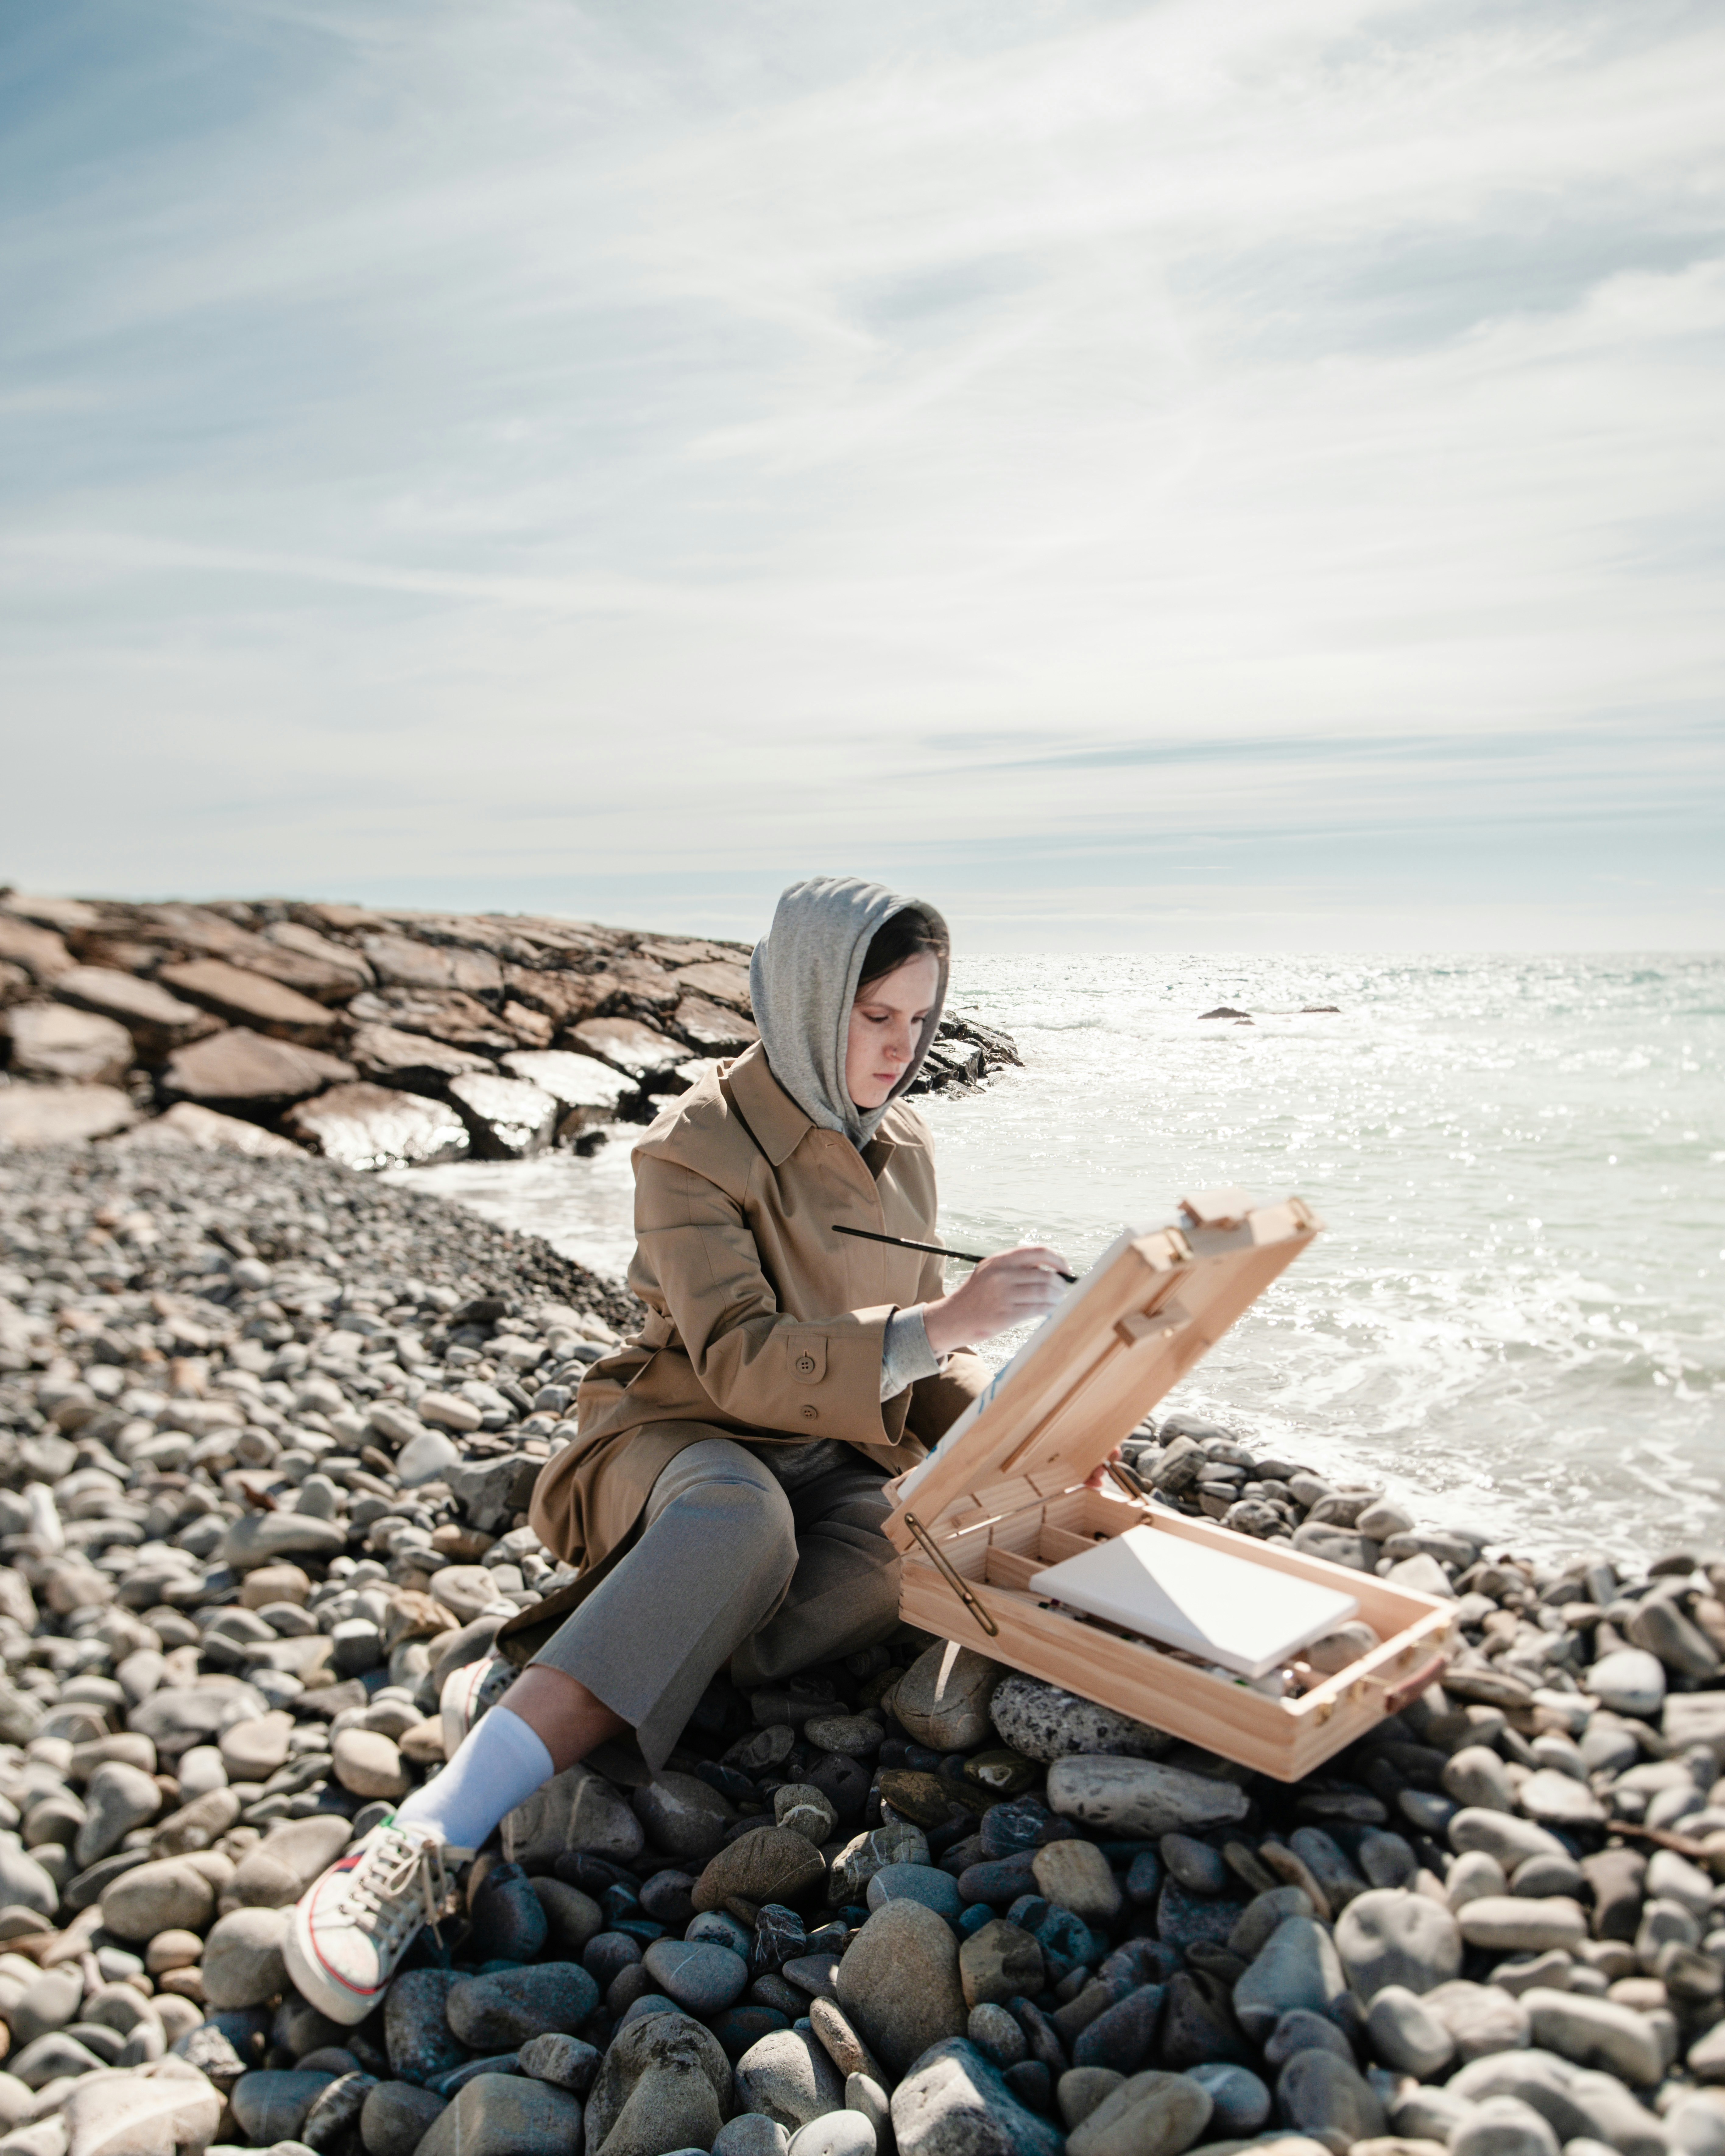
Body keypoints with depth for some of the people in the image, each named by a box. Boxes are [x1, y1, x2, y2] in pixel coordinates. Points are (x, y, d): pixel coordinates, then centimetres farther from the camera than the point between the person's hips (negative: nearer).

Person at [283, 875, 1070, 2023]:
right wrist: (938, 1324, -31)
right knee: (740, 1518, -41)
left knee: (921, 1539, -31)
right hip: (688, 1441, -5)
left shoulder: (904, 1145, 9)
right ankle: (428, 1839, -43)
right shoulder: (699, 1146, -12)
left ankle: (530, 1689, -28)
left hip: (840, 1456, 5)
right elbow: (741, 1362, -22)